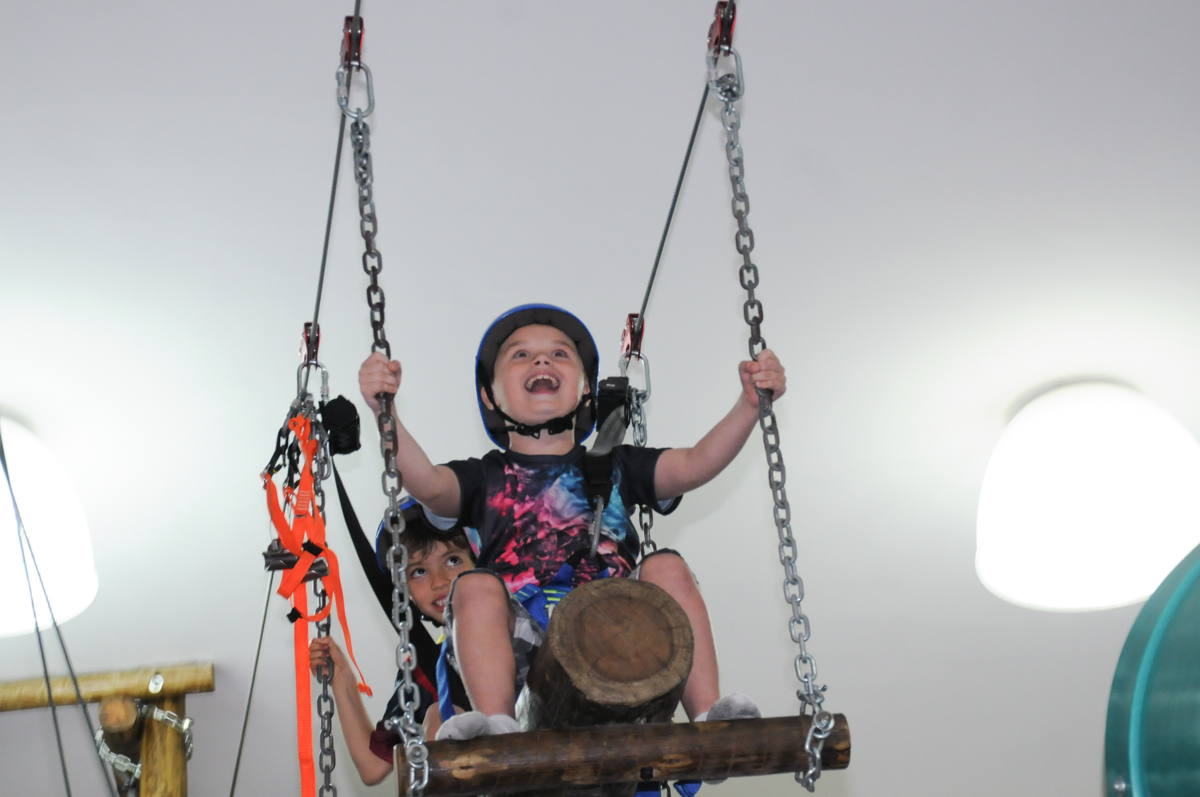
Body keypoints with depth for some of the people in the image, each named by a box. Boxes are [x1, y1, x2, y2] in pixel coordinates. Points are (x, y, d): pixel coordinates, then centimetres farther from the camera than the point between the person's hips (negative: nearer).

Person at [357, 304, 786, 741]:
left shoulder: (614, 466, 23)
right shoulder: (485, 477, 18)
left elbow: (694, 465, 8)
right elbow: (428, 485, -3)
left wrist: (749, 405, -7)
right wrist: (384, 412, -19)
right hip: (526, 643, -1)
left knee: (667, 567, -20)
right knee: (475, 586, -25)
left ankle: (708, 714, -28)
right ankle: (496, 723, -40)